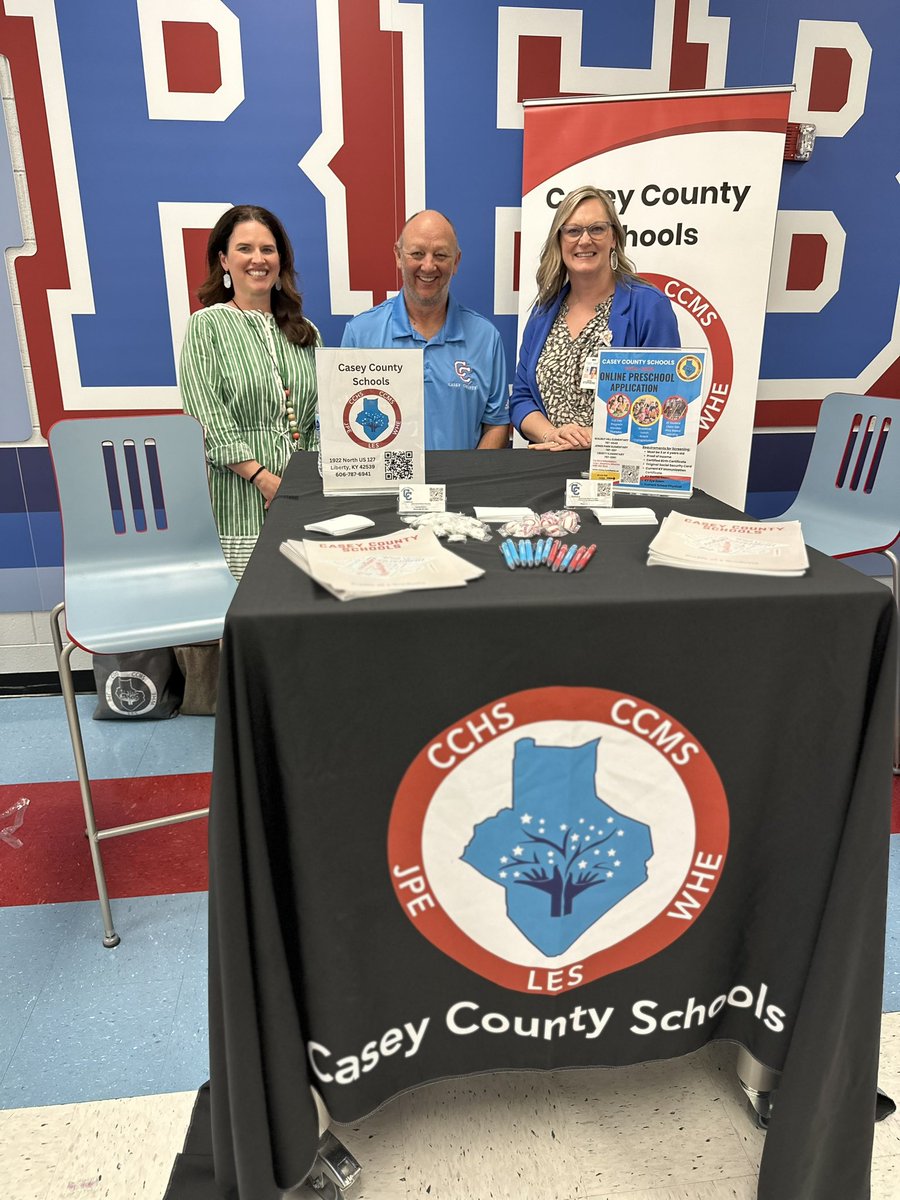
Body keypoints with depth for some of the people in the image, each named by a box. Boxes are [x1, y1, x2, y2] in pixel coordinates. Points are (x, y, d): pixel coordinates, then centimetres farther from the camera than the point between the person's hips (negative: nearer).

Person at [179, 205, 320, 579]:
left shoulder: (306, 333, 15)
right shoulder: (207, 325, 2)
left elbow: (321, 421, 13)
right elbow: (209, 422, -8)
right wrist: (266, 479, -16)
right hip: (237, 504, -3)